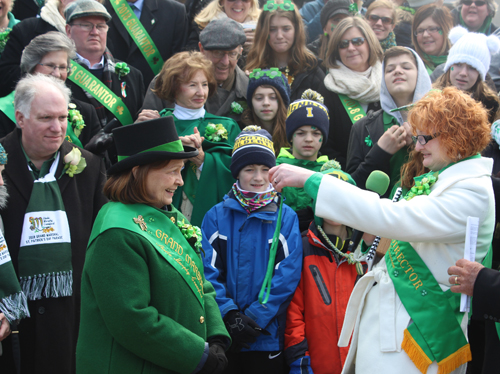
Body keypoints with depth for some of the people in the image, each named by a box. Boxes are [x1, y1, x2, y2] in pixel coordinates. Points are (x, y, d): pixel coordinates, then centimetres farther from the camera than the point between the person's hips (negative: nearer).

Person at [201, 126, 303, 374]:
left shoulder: (286, 217, 2)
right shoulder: (217, 216, 4)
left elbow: (288, 274, -5)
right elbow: (209, 270, -2)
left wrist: (255, 317, -13)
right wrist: (229, 315, -14)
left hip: (268, 336, -1)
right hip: (223, 335, 1)